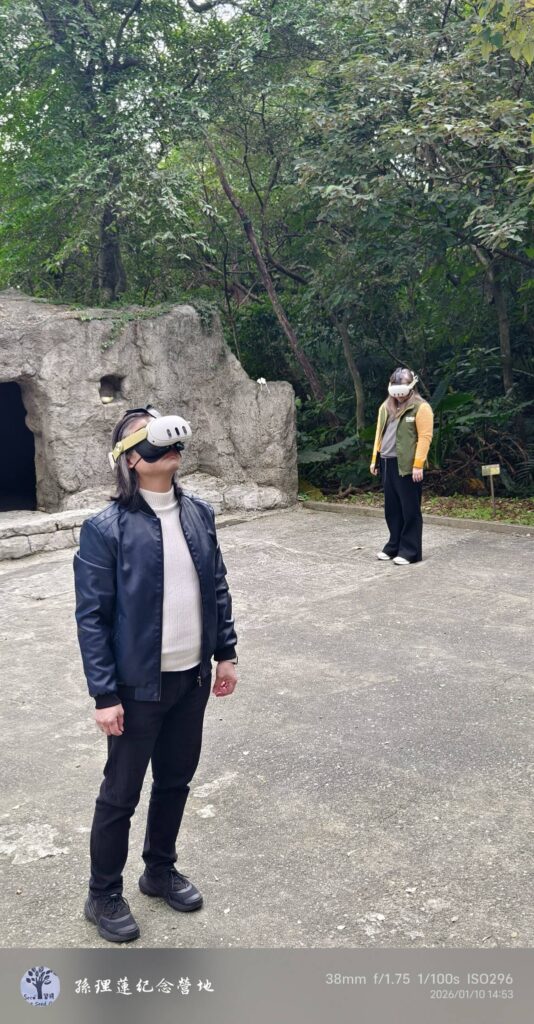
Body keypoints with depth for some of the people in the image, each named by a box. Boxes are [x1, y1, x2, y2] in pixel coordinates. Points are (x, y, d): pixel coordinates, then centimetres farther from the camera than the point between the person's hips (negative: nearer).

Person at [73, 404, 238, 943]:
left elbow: (218, 588, 9)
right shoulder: (105, 528, -16)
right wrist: (104, 694, -15)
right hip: (138, 684, -5)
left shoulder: (199, 513, 0)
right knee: (120, 793, 11)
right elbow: (91, 616, -14)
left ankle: (160, 870, 43)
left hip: (192, 677, 5)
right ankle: (103, 896, 32)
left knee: (176, 780, 20)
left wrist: (225, 652, 9)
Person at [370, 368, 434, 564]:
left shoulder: (421, 407, -7)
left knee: (410, 509, -1)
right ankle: (394, 546, 24)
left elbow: (425, 437, -12)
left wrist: (418, 465, -17)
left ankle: (410, 551, 5)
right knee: (392, 508, 13)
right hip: (387, 463, 7)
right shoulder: (386, 406, 15)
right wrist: (375, 459, 15)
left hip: (407, 465, -7)